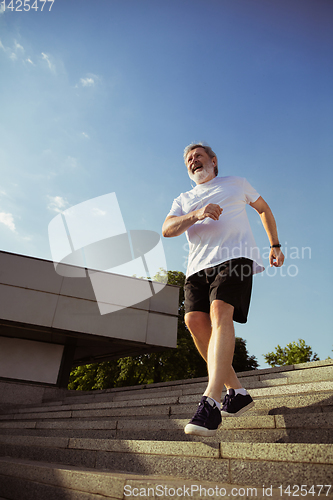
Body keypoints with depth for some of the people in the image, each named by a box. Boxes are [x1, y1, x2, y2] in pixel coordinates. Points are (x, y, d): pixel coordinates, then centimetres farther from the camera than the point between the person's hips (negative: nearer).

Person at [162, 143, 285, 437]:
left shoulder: (236, 184, 24)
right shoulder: (183, 200, 26)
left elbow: (264, 208, 34)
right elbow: (167, 229, 8)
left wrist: (275, 245, 24)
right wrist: (196, 215, -11)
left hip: (234, 257, -3)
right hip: (199, 264, 4)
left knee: (220, 311, -27)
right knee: (195, 320, -14)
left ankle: (211, 404, -32)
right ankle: (237, 392, -2)